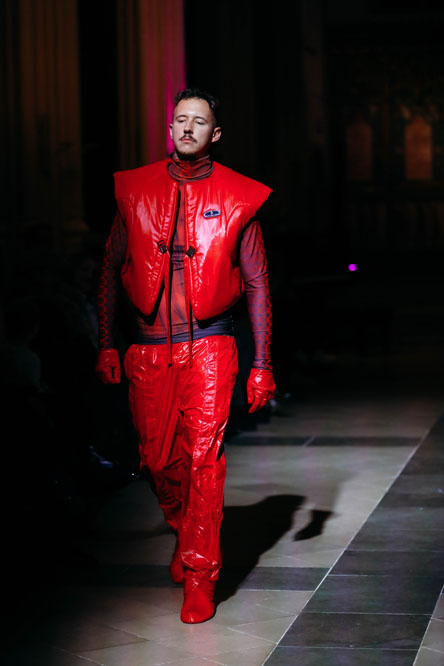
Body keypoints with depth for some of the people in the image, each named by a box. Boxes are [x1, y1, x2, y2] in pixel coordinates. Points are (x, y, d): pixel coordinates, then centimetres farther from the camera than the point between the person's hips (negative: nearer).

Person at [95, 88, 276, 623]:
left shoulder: (237, 198, 1)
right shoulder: (135, 191, 6)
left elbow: (257, 285, 3)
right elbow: (110, 269, 12)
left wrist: (262, 364, -1)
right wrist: (105, 344, 8)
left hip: (209, 344, -2)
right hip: (148, 348, 2)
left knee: (203, 455, -11)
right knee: (158, 459, 8)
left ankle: (199, 575, -1)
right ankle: (185, 534, 37)